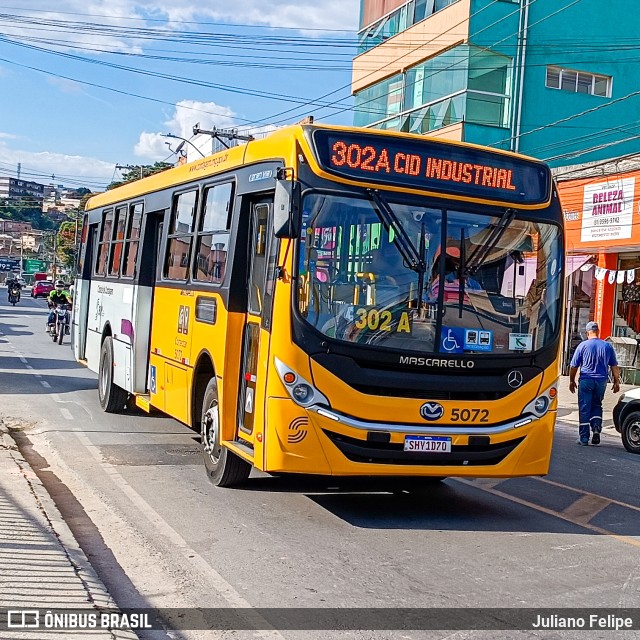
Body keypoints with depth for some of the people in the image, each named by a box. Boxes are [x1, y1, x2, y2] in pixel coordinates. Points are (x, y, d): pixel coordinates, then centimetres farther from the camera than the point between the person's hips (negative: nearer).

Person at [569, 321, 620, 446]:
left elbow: (574, 366, -2)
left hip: (586, 380, -3)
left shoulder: (583, 345, -5)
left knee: (584, 408, 2)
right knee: (596, 405, 19)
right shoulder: (608, 346, 3)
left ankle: (584, 438, 3)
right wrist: (616, 382, 15)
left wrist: (572, 381, 9)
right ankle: (596, 428, -2)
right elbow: (614, 367, 7)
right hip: (601, 381, 3)